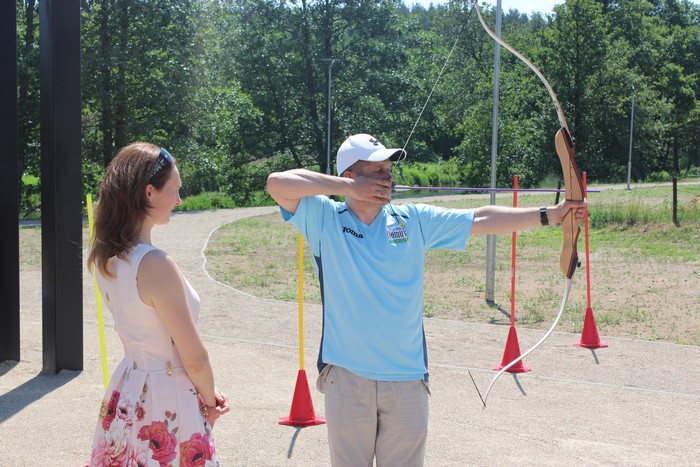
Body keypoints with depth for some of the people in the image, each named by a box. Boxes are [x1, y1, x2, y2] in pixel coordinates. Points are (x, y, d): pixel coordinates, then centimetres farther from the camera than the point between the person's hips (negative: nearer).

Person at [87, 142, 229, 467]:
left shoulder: (105, 258, 1)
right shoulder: (156, 266, -24)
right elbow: (195, 359, -19)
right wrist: (210, 398, 1)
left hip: (126, 396, 8)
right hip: (166, 404, -8)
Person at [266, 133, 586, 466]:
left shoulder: (414, 220, 5)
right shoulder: (324, 219, -2)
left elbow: (481, 220, 6)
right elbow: (277, 183, -14)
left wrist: (550, 214, 1)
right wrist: (348, 188, -15)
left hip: (408, 379, 2)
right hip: (347, 377, -2)